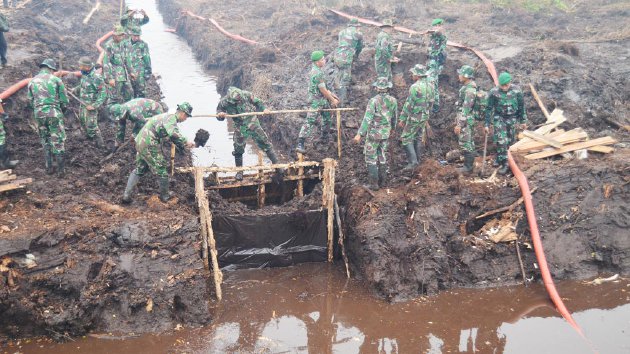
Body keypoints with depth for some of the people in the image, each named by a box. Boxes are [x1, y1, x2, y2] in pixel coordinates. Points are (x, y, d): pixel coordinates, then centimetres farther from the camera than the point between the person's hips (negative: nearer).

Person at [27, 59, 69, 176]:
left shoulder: (32, 81, 9)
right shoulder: (56, 80, -3)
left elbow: (30, 101, 12)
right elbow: (64, 100, -1)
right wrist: (62, 111, 16)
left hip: (38, 114, 4)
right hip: (54, 113, -4)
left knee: (45, 141, 18)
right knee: (58, 141, 3)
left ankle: (49, 167, 21)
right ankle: (61, 170, 4)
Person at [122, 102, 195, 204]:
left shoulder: (167, 116, 19)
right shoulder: (171, 118, -14)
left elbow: (172, 137, 26)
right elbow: (173, 133, -34)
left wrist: (184, 146, 18)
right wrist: (185, 142, -24)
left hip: (140, 142, 10)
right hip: (149, 146, -10)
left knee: (139, 170, 21)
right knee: (162, 170, 5)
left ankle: (126, 194, 17)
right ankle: (164, 196, 21)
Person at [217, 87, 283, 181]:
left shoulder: (246, 95, -18)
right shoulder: (224, 102, -17)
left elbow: (257, 102, 0)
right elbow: (218, 115, -3)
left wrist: (263, 108, -15)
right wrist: (220, 115, -26)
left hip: (253, 123, 0)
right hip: (240, 128, 0)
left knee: (265, 143, 1)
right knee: (238, 149, 7)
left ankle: (276, 164, 14)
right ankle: (239, 171, 27)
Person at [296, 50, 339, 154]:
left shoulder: (316, 70, 8)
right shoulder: (318, 73, -24)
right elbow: (323, 90, -21)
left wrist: (331, 95, 17)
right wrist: (333, 100, -9)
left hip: (323, 100, 10)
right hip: (316, 102, -10)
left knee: (327, 118, 22)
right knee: (310, 122, -11)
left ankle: (325, 139, 37)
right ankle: (300, 144, -11)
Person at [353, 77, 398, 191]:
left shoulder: (373, 101, -19)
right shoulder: (393, 100, -2)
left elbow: (367, 119, -22)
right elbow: (394, 117, 12)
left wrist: (360, 134, -20)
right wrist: (392, 128, 31)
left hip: (374, 133, -6)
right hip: (386, 133, 6)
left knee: (371, 158, 3)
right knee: (382, 156, 18)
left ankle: (374, 183, 3)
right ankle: (382, 181, 24)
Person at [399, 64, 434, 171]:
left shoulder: (415, 87, -22)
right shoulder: (430, 85, 3)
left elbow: (408, 105, -19)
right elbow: (431, 102, 12)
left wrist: (402, 119, -12)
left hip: (414, 118, -8)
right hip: (425, 116, 8)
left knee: (406, 139, 0)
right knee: (415, 137, 21)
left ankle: (412, 162, -7)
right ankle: (415, 158, 29)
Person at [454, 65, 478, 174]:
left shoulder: (470, 89, -21)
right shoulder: (466, 87, 11)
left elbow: (466, 108, -23)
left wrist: (459, 124, -22)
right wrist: (458, 121, 21)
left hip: (466, 121, -10)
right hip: (465, 120, 10)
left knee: (466, 144, -2)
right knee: (466, 143, 16)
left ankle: (468, 167, 5)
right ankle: (467, 164, 25)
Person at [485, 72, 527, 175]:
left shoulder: (516, 90, -11)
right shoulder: (494, 92, -16)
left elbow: (521, 106, 1)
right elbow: (489, 109, -9)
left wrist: (523, 121, 6)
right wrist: (487, 124, -9)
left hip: (512, 119, 2)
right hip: (499, 118, -2)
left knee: (510, 141, 10)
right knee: (501, 141, -10)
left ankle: (499, 158, 31)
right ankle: (503, 164, -1)